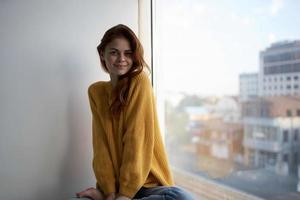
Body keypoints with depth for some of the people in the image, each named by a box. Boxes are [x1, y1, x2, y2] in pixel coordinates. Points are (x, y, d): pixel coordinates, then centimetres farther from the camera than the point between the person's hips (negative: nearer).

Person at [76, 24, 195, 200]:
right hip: (114, 183, 1)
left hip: (147, 183, 0)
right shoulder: (96, 91, 5)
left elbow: (136, 138, -13)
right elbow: (101, 143, -2)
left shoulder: (140, 82, -7)